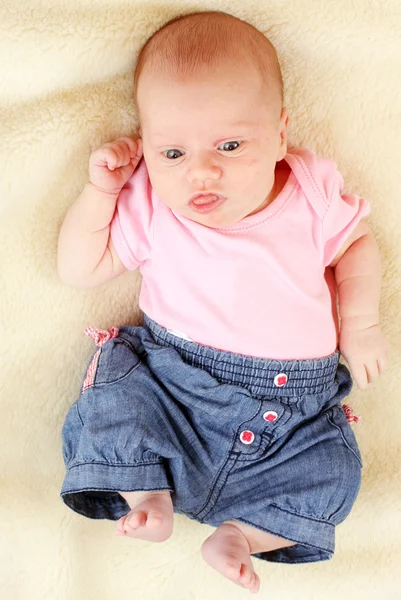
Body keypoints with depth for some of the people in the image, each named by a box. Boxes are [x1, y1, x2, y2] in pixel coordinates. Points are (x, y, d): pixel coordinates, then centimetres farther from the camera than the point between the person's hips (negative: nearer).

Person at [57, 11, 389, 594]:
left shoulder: (314, 195, -7)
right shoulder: (149, 208, -7)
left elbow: (357, 244, 11)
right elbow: (78, 269, -2)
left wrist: (359, 321, -1)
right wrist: (99, 191, -12)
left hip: (294, 402, 1)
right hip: (172, 376, 0)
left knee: (333, 475, -14)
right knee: (112, 399, -22)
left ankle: (241, 533, 6)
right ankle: (151, 495, 3)